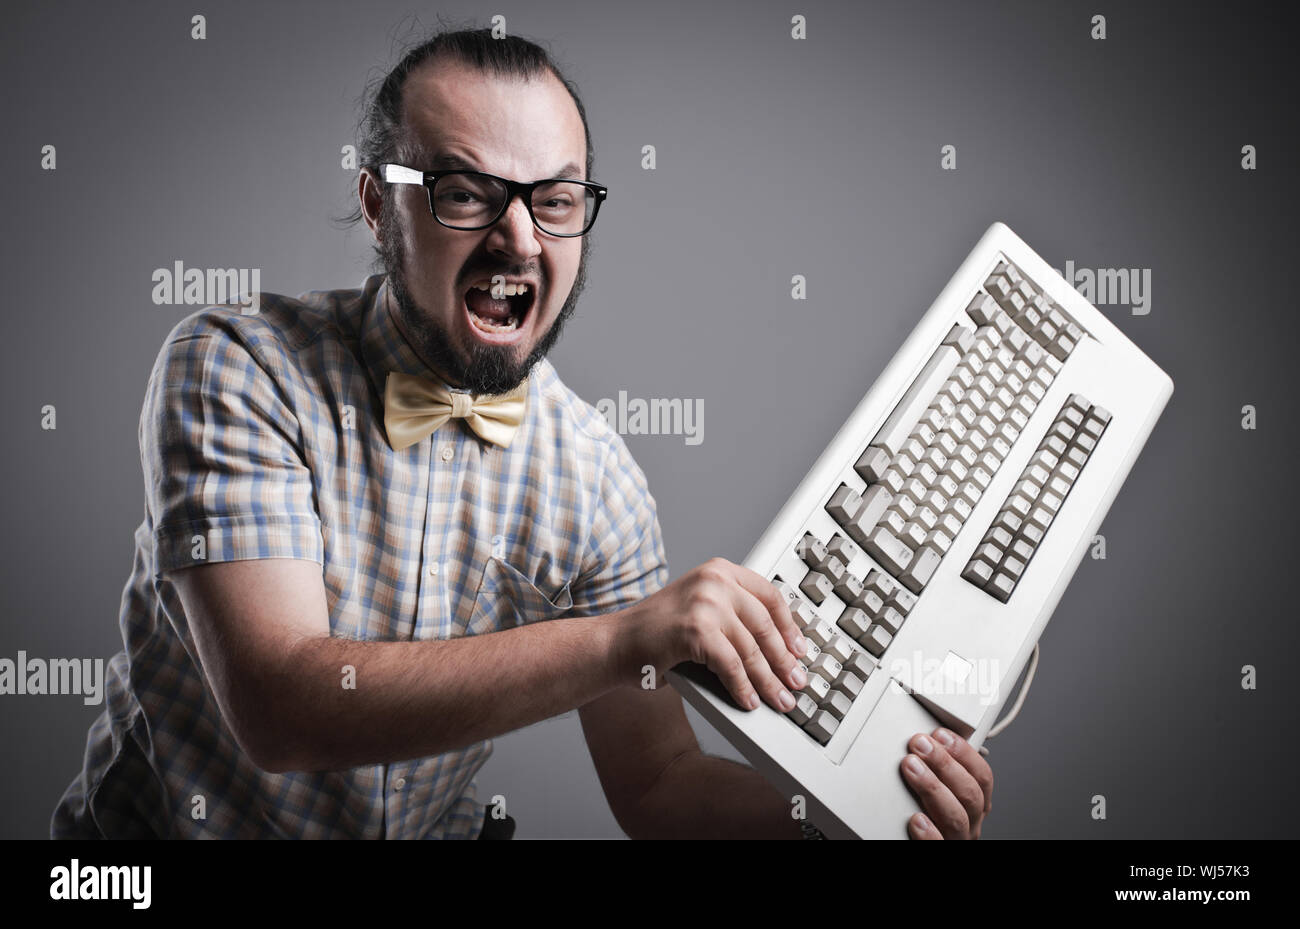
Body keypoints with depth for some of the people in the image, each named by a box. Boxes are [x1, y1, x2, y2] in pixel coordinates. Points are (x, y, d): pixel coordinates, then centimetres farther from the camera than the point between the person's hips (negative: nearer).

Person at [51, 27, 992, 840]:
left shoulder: (596, 478, -6)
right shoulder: (235, 371, -16)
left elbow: (655, 784, -2)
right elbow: (279, 704, -27)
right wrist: (619, 640, -36)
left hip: (438, 827, 3)